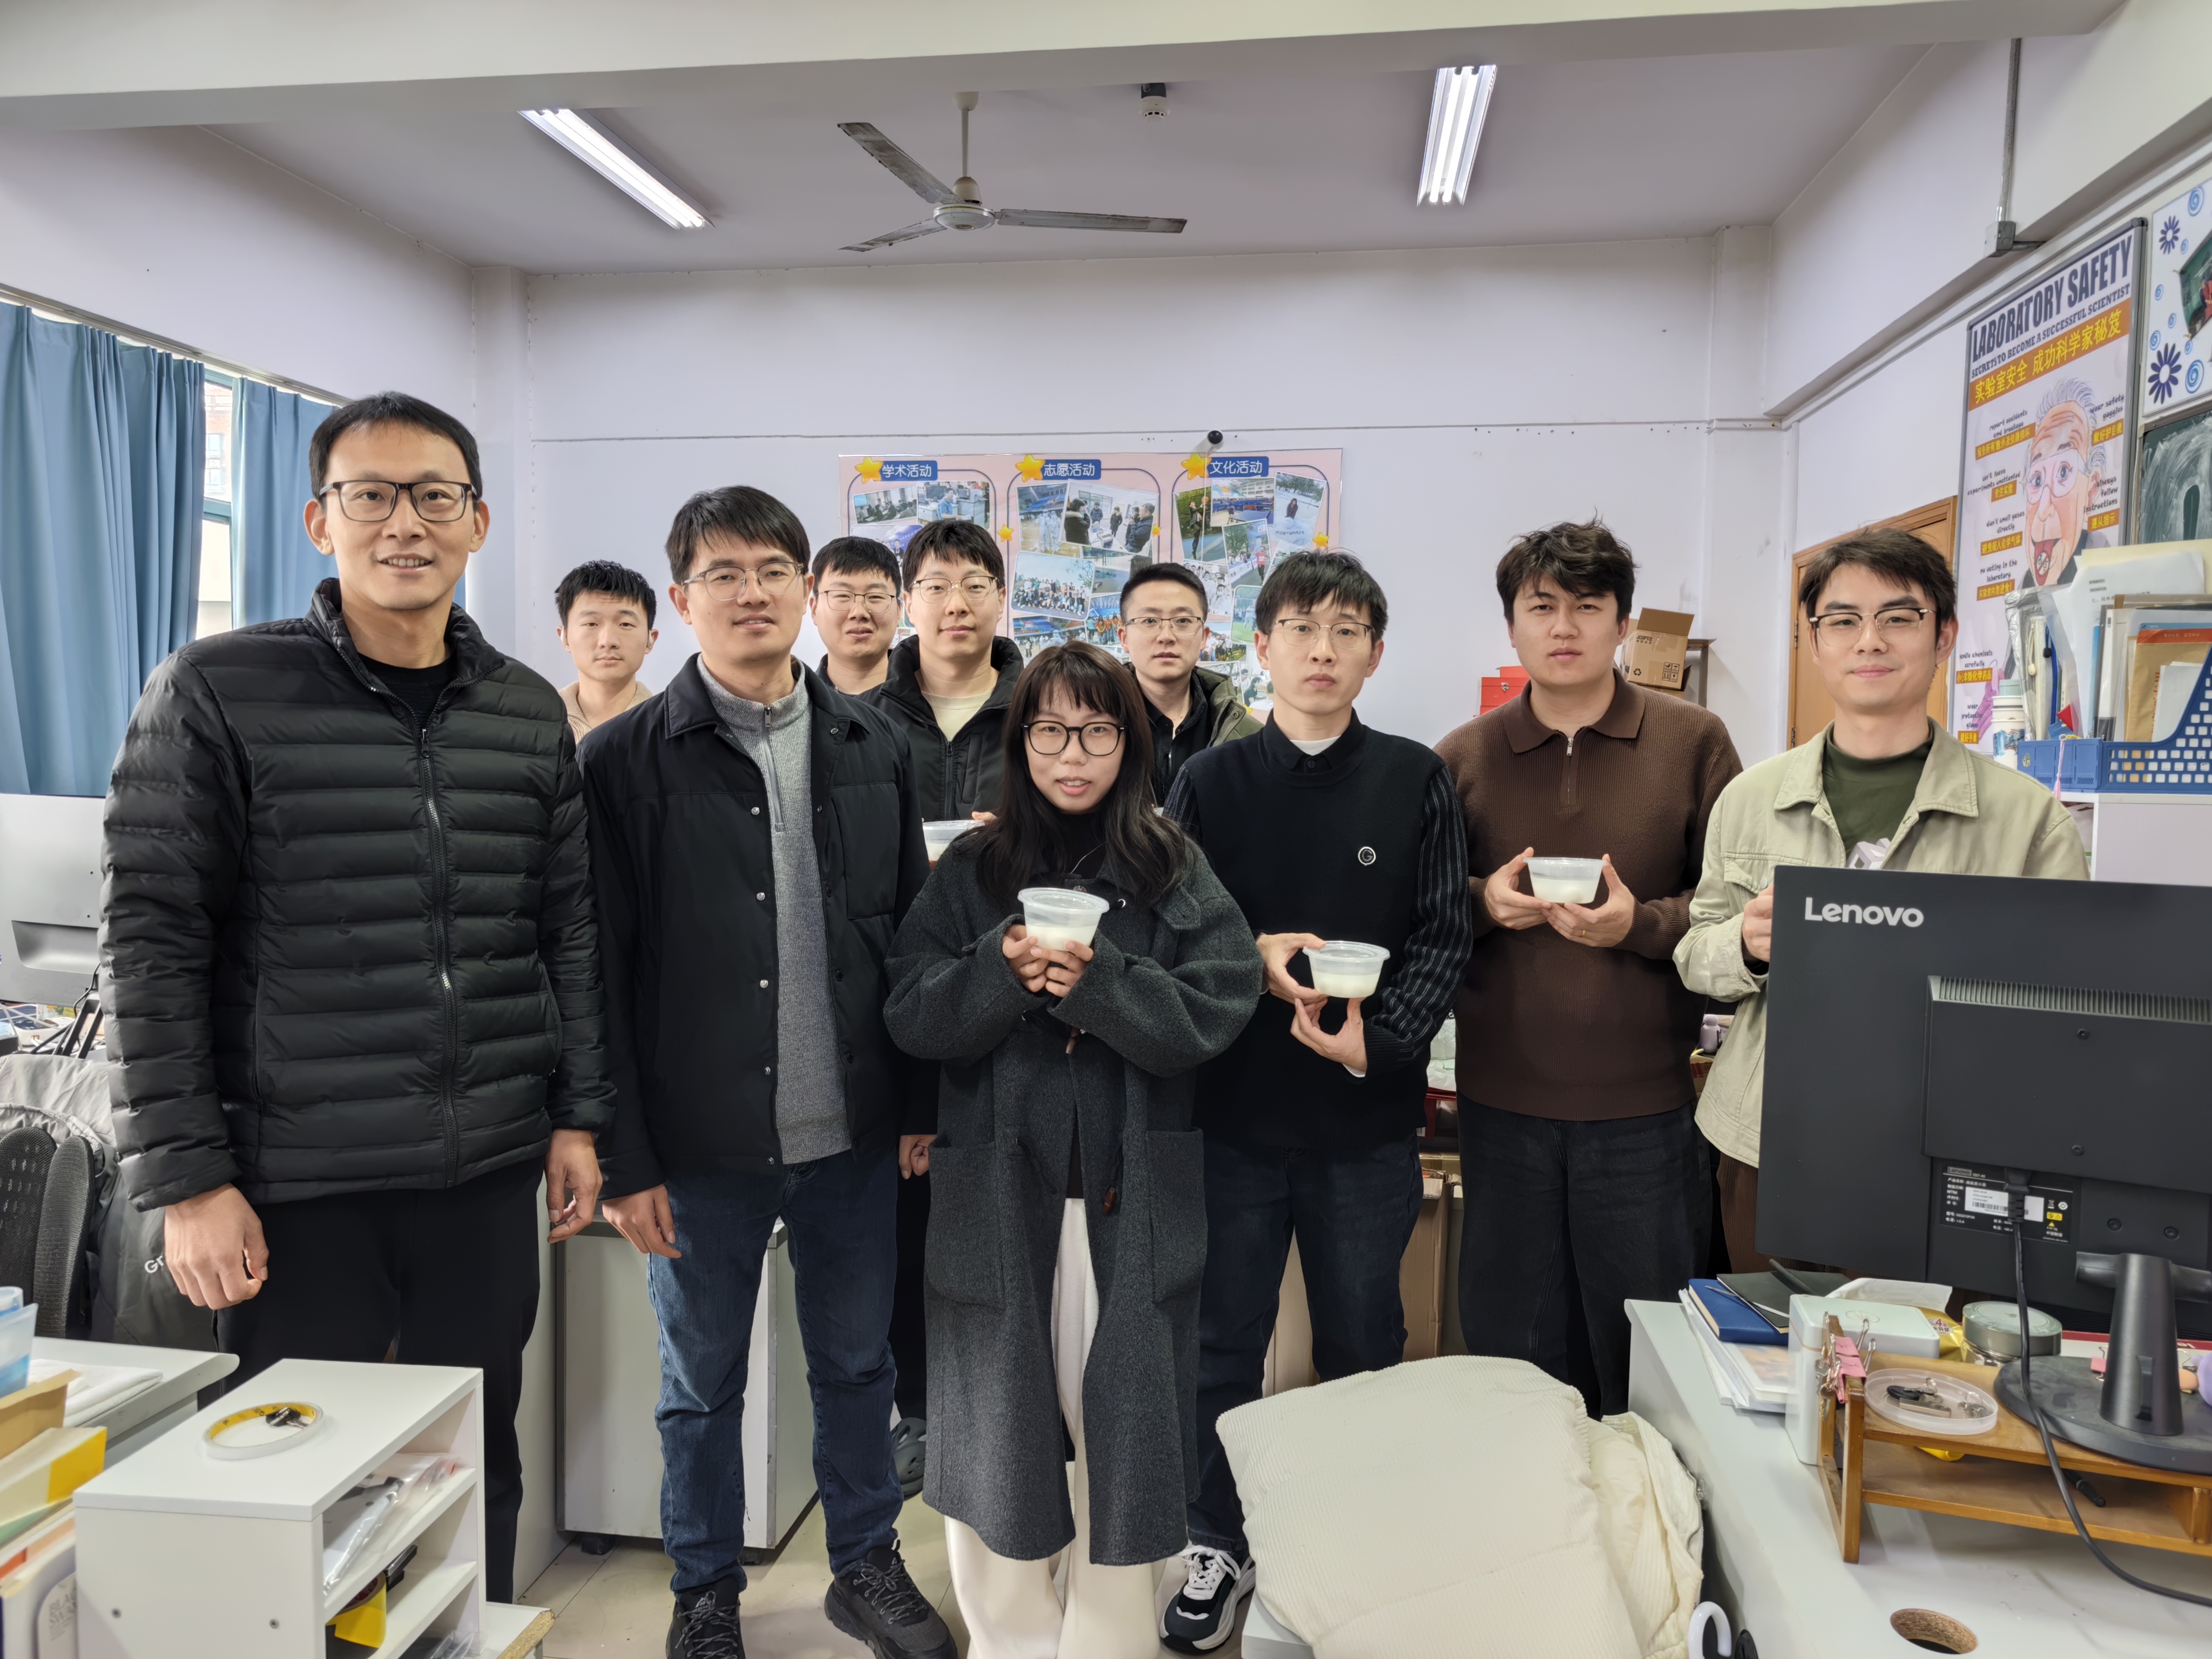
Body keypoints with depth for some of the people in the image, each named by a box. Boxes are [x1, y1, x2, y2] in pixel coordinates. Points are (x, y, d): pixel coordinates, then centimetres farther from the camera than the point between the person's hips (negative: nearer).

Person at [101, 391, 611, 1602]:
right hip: (297, 1186, -3)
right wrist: (186, 1176, -10)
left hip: (490, 1177, 3)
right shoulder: (217, 694, -5)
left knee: (476, 1471, 15)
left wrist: (579, 1113, 6)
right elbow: (152, 942, -7)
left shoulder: (529, 712, 6)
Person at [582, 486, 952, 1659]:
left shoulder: (872, 748, 3)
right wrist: (624, 1157, -8)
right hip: (701, 1144, -2)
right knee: (701, 1385, 16)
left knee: (857, 1364, 18)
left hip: (853, 1134, 3)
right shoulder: (626, 760, -7)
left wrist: (921, 1106, 5)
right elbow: (601, 974, -7)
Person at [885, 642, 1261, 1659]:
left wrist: (1097, 981, -21)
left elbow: (1216, 1012, -9)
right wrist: (1003, 970, -19)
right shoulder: (971, 872, 5)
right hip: (997, 1194, 1)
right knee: (996, 1430, 12)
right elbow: (912, 1018, -2)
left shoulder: (1177, 875, 2)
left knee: (1125, 1435, 7)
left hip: (1135, 1202, -1)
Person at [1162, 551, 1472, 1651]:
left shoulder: (1415, 782, 1)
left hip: (1368, 1114, 0)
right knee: (1225, 1343, 12)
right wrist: (1257, 960, -19)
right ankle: (1220, 1544, 31)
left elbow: (1443, 938, -3)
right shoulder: (1210, 782, 2)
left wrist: (1380, 1038, -18)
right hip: (1237, 1107, 0)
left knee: (1364, 1345, 15)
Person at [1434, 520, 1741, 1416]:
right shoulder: (1462, 757, 4)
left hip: (1645, 1105, -1)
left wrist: (1641, 924, -18)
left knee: (1647, 1355, 13)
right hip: (1503, 1101, 2)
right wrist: (1483, 903, -12)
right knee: (1510, 1344, 16)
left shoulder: (1693, 742, -1)